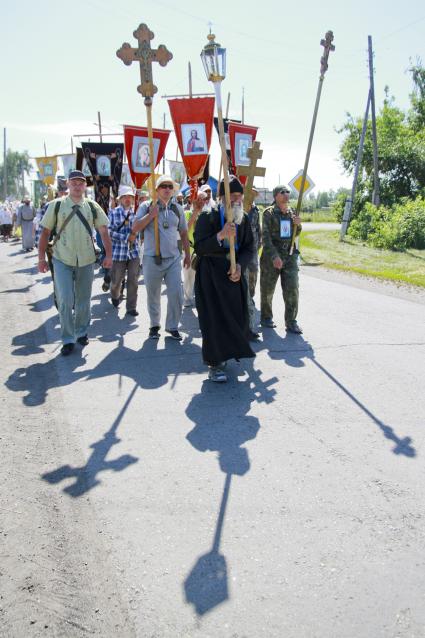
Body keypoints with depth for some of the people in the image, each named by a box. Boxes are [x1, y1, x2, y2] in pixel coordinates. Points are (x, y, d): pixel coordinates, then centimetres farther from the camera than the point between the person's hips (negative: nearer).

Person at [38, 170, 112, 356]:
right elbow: (45, 232, 1)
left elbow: (104, 231, 4)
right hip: (62, 260, -2)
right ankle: (67, 339, 4)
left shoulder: (92, 207, 4)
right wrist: (41, 257, -3)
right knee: (65, 301, -7)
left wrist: (108, 255, -5)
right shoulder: (56, 205, -1)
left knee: (83, 300, 12)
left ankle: (81, 332, 30)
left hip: (86, 260, 2)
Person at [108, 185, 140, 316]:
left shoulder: (136, 212, 5)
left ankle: (131, 307, 9)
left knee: (133, 280, -1)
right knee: (117, 279, 10)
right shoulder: (114, 213, -2)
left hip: (134, 251, 2)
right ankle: (115, 296, 42)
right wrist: (125, 237, -15)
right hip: (118, 252, -1)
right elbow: (109, 231, -6)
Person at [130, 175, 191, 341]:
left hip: (173, 259, 2)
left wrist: (187, 254, 14)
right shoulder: (146, 206, -1)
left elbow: (183, 233, 15)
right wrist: (152, 214, -16)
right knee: (153, 295, 10)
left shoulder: (177, 209, 9)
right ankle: (154, 325, 28)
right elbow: (135, 228, -9)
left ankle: (172, 326, 13)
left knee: (176, 294, -3)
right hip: (152, 259, -2)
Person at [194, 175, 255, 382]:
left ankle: (222, 353, 29)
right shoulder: (208, 217, -10)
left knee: (235, 315, 7)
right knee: (214, 317, -5)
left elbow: (249, 248, 7)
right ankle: (214, 364, 5)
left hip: (234, 272, 5)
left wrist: (240, 265, -11)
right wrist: (221, 236, -29)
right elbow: (199, 248, -15)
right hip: (210, 274, -5)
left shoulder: (243, 219, 4)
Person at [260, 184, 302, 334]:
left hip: (290, 256, 4)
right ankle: (266, 318, 25)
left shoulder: (292, 212, 10)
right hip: (271, 256, -4)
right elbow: (266, 237, -12)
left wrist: (298, 225, -3)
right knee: (267, 289, 8)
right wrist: (274, 256, -22)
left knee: (292, 289, -3)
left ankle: (291, 322, 4)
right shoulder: (269, 213, -6)